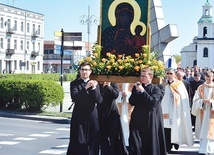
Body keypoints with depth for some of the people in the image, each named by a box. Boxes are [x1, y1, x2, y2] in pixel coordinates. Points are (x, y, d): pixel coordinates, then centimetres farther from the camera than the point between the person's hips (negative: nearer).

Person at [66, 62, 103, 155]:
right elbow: (74, 97, -14)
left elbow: (99, 100, -2)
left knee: (92, 142, 3)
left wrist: (94, 88, -15)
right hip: (78, 117, -2)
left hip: (92, 117, 2)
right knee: (77, 142, -6)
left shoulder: (95, 84, 10)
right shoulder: (74, 83, 4)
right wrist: (85, 88, -23)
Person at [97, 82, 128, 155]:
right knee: (103, 134, 4)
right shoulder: (99, 86, 5)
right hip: (101, 113, 1)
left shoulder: (114, 85, 5)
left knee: (113, 134, 0)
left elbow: (116, 95, -12)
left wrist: (109, 86, -12)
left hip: (112, 112, -1)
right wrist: (103, 87, -10)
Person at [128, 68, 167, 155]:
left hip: (150, 120, -3)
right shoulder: (136, 87, 11)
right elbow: (131, 102, 3)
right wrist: (136, 91, -9)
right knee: (135, 143, -4)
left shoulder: (155, 89, -2)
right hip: (137, 119, 3)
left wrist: (142, 91, -18)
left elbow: (153, 102, -17)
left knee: (150, 143, 5)